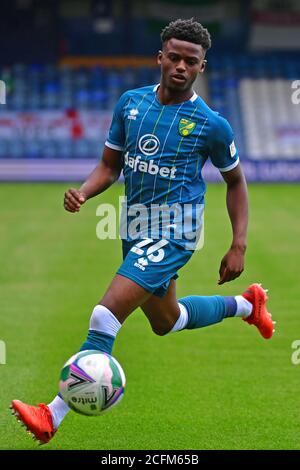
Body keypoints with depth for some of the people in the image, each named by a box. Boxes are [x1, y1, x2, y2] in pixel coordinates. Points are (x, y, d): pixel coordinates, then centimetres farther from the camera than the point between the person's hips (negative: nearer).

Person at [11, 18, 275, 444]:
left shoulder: (211, 124, -10)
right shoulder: (131, 102, 2)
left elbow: (235, 181, 4)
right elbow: (110, 165, 10)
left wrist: (239, 245, -2)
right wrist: (83, 193, -11)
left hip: (173, 232, -7)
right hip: (135, 229, 7)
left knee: (105, 316, -21)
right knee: (165, 321, 27)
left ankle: (53, 417, -20)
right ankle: (246, 305, 53)